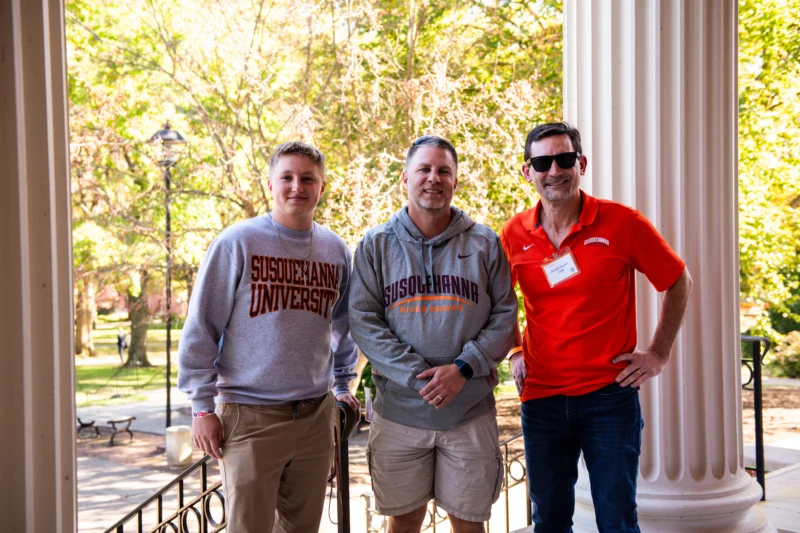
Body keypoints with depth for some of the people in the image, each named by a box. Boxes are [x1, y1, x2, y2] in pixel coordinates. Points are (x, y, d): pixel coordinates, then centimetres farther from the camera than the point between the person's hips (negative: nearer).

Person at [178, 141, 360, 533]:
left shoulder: (336, 250, 7)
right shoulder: (237, 242, -7)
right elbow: (200, 329, -6)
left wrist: (342, 385, 19)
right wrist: (202, 407, -7)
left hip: (317, 415, 5)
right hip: (250, 415, -4)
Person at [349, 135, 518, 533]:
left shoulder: (484, 244, 4)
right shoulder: (376, 245, 2)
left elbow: (504, 317, 2)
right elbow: (363, 321, -5)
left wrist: (463, 368, -14)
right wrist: (418, 376, -15)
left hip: (471, 411, 0)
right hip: (398, 408, 0)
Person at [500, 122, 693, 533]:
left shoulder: (622, 223, -8)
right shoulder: (514, 235, 1)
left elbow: (679, 283, 4)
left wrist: (658, 354, 0)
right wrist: (515, 352, 10)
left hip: (610, 393, -3)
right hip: (541, 396, 3)